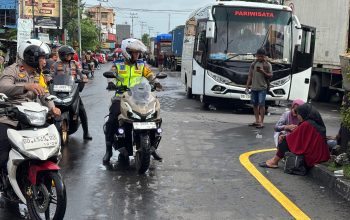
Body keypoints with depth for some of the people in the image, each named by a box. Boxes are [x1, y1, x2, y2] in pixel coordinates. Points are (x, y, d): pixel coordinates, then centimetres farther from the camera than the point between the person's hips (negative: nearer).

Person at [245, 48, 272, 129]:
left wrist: (263, 72, -19)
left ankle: (261, 122, -7)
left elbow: (270, 76, -3)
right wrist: (247, 86, 10)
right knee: (255, 104, 9)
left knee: (261, 104, -9)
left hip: (262, 88, -5)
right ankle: (257, 121, 19)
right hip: (254, 87, 5)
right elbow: (250, 75, 15)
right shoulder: (253, 64, 13)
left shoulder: (267, 65, 0)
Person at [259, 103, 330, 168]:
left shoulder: (306, 124, -18)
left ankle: (274, 162, 16)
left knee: (285, 141, 3)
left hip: (310, 157, -8)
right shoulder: (318, 123, 7)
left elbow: (293, 137, -8)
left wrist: (284, 137, 9)